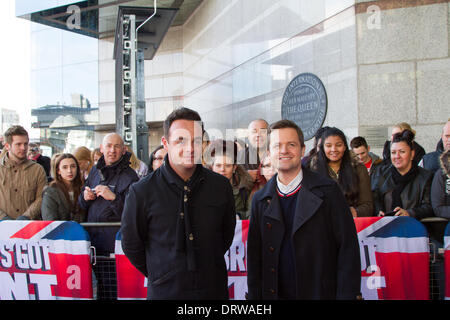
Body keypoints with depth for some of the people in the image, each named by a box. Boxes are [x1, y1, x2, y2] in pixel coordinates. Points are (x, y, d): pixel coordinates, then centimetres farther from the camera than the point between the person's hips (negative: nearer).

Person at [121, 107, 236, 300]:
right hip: (165, 292, -2)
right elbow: (131, 245, 0)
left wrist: (206, 268, 11)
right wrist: (161, 276, 5)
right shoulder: (141, 192, -10)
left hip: (215, 290, 3)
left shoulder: (221, 186, -2)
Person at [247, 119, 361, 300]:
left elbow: (348, 249, -8)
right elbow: (254, 256, 8)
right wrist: (254, 297, 2)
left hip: (321, 293, -2)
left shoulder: (328, 190, -6)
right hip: (275, 294, 3)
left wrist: (346, 295, -13)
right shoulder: (260, 200, 4)